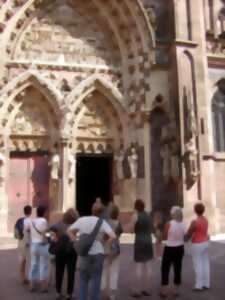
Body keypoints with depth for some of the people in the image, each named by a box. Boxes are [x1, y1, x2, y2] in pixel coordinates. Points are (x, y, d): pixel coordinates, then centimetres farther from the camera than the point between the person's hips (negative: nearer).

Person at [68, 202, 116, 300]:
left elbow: (69, 231, 10)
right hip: (98, 254, -2)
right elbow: (113, 236, -18)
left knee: (83, 280, 17)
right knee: (95, 280, 8)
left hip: (84, 254, 2)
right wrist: (105, 244, -3)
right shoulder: (102, 222, -8)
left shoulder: (82, 220, 1)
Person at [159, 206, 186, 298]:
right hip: (180, 248, 5)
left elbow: (165, 237, -8)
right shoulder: (183, 224, -3)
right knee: (177, 269, 14)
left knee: (165, 269, 7)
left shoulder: (169, 224, -18)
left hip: (169, 249, -5)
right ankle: (176, 290, 22)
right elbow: (184, 237, 6)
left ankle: (164, 291, 8)